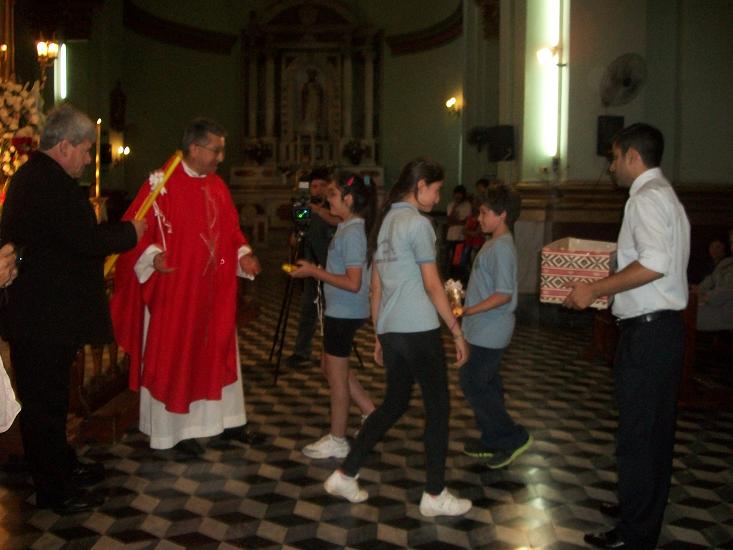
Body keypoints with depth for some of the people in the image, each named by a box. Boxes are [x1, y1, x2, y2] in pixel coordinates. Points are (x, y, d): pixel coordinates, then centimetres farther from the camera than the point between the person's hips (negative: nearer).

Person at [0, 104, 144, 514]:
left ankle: (62, 465, 37)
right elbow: (87, 241, -24)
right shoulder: (50, 184, -22)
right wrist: (131, 232, -9)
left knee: (49, 398, 21)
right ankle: (54, 490, 14)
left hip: (35, 314, 11)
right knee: (46, 402, 1)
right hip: (47, 320, -11)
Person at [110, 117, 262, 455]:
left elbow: (230, 228, 15)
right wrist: (153, 255, -30)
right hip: (175, 288, -7)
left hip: (214, 289, 7)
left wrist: (243, 253, -1)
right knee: (173, 356, 4)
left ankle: (224, 421, 26)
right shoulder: (163, 184, -13)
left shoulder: (217, 186, 8)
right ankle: (175, 429, 17)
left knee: (217, 353, 14)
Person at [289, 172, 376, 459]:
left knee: (336, 374, 3)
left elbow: (353, 283, -26)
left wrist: (314, 272, -20)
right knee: (330, 367, 20)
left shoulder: (352, 233, -20)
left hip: (344, 313, -10)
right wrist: (315, 269, 9)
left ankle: (337, 440, 16)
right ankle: (371, 414, 27)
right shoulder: (348, 227, 8)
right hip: (340, 311, 10)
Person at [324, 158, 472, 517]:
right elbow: (432, 286, -13)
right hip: (418, 330, -8)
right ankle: (434, 495, 11)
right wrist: (457, 332, -6)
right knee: (438, 407, 4)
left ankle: (345, 475, 19)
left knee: (394, 403, 18)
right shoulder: (418, 223, -11)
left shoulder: (384, 221, 13)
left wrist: (379, 335, 21)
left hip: (390, 330, 8)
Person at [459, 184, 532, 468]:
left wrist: (468, 311, -23)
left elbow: (504, 294, -24)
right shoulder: (494, 244, 12)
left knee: (472, 383, -7)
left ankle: (514, 437, 1)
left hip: (490, 332, -10)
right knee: (486, 385, 15)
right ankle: (492, 441, 25)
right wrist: (465, 298, 14)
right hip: (484, 330, 10)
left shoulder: (502, 247, -19)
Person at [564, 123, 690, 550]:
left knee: (638, 432, -2)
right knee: (657, 428, 20)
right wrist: (606, 286, 23)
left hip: (647, 331, -11)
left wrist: (596, 290, -21)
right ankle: (644, 506, 35)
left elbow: (654, 264, -28)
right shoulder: (665, 195, 17)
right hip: (665, 326, 11)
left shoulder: (646, 198, -15)